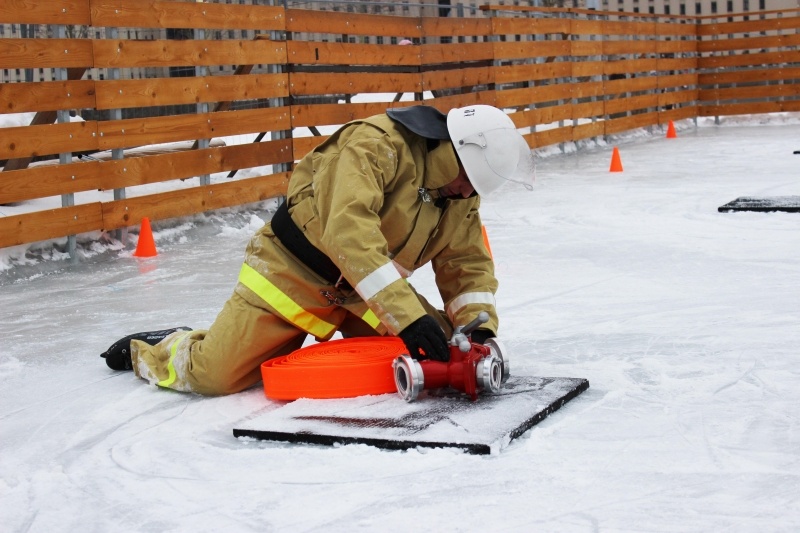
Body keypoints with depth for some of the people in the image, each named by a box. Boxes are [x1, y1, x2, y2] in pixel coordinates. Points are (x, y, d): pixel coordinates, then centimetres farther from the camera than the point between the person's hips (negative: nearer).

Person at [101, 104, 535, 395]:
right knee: (216, 375, -12)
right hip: (295, 273, -7)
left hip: (366, 294, 7)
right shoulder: (376, 144, -27)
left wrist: (480, 328, -16)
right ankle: (151, 350, 24)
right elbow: (348, 231, -39)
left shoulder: (459, 197, -2)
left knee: (439, 348, -5)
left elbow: (469, 267, 3)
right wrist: (408, 314, -43)